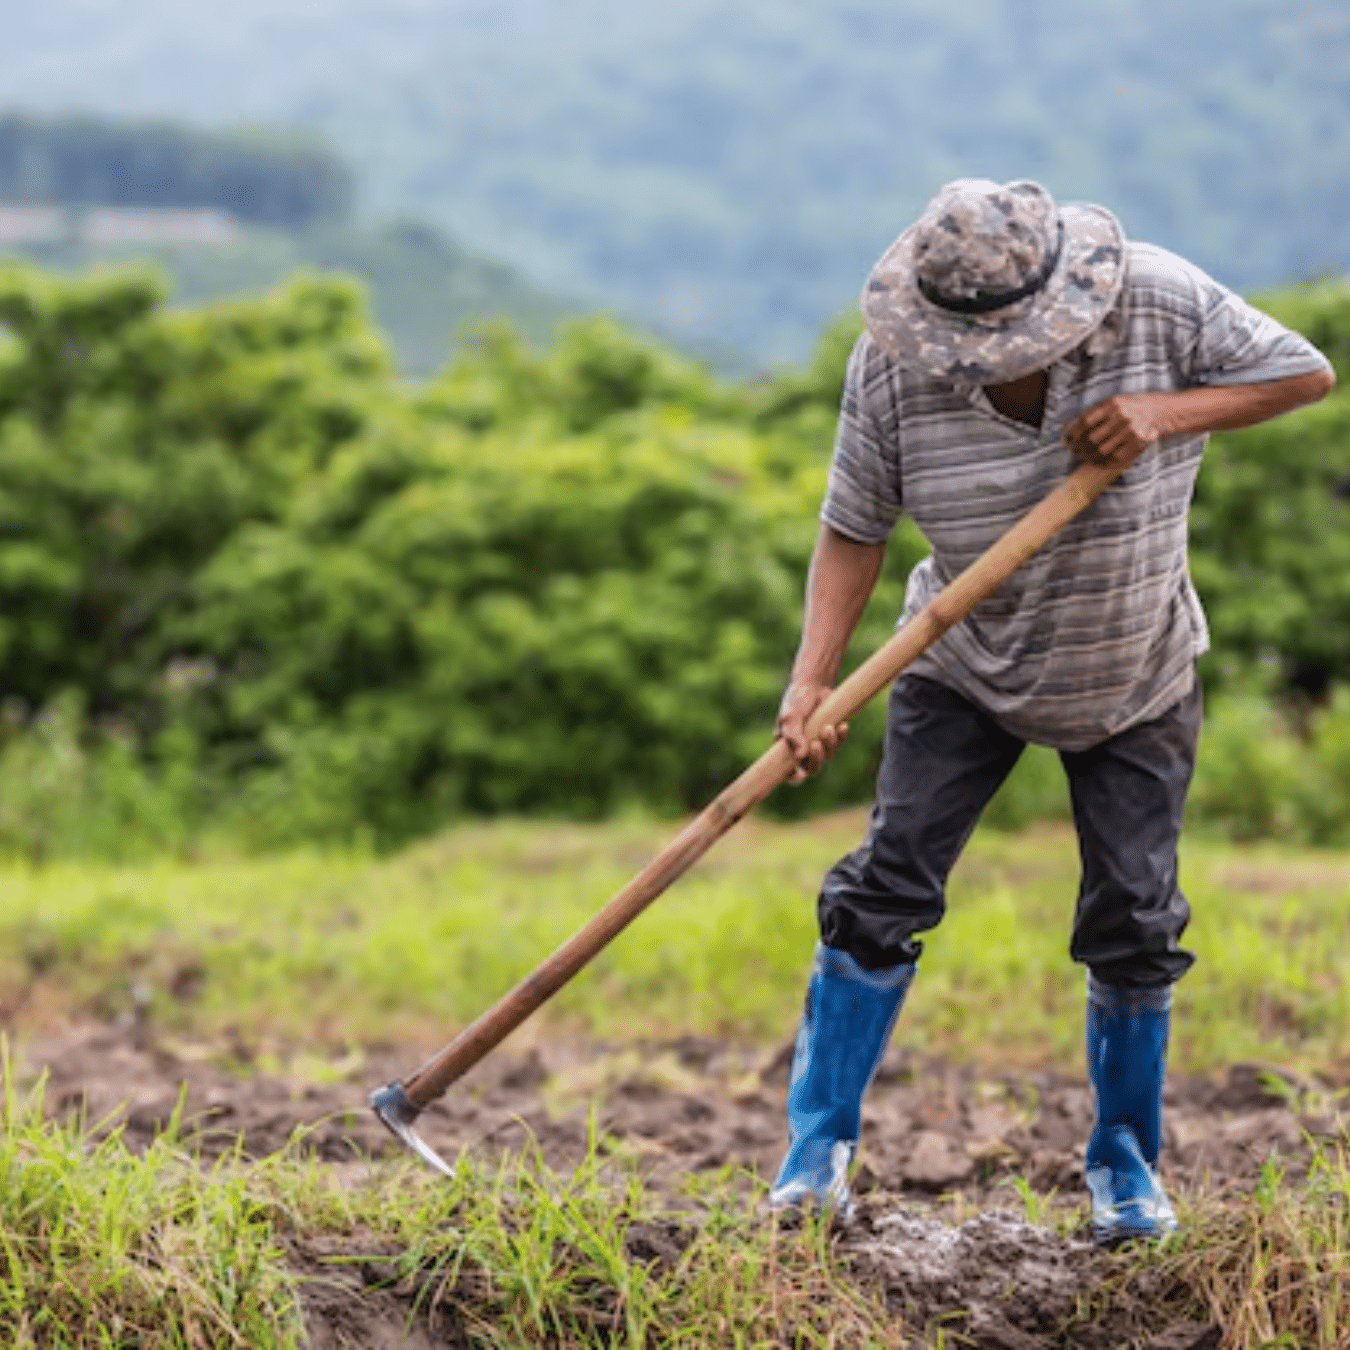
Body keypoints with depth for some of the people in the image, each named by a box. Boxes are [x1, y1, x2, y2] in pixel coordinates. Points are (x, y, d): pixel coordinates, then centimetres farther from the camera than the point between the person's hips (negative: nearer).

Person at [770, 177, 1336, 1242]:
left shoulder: (1159, 302, -23)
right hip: (966, 672, 0)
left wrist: (1166, 413, -29)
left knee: (1134, 920, 3)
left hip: (1135, 682, 0)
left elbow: (1307, 373, -14)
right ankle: (819, 1149, 4)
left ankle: (1127, 1162, 22)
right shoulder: (893, 362, -22)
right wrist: (812, 680, -28)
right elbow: (855, 529, -15)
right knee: (887, 887, -8)